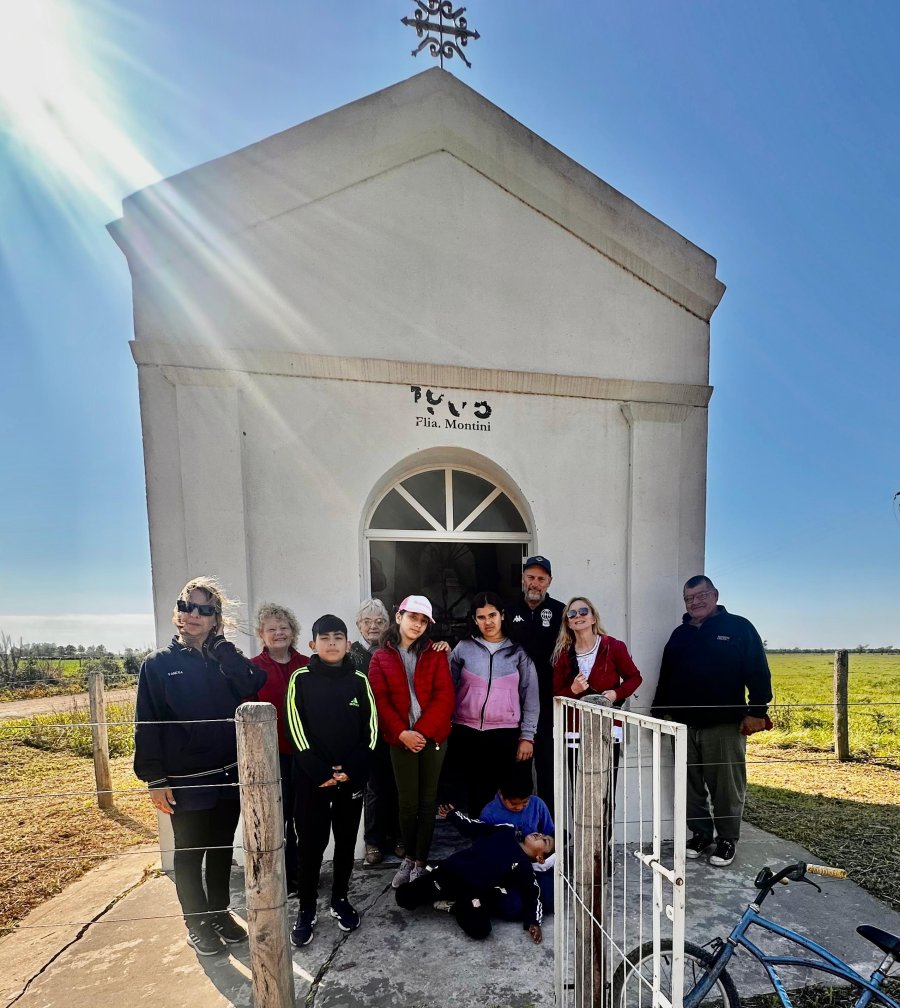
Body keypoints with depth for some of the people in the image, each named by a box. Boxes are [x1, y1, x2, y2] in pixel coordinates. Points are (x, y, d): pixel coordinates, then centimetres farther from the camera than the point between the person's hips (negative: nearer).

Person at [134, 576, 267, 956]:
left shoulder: (224, 660, 2)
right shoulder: (159, 663, -5)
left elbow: (253, 685, -18)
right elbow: (147, 724, -6)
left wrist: (219, 644, -17)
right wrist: (154, 778, -11)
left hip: (228, 775, 3)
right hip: (185, 780, -3)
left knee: (221, 849, 18)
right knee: (189, 853, 13)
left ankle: (219, 911, 37)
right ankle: (197, 923, 32)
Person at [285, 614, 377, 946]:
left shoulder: (359, 680, 1)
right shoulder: (301, 679, -4)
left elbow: (371, 729, -1)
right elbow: (297, 730, -9)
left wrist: (351, 769, -11)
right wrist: (321, 772, -14)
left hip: (352, 778, 2)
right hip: (311, 777, -2)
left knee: (346, 841, 13)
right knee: (310, 844, 4)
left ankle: (340, 899, 32)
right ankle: (306, 909, 22)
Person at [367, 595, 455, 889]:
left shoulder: (435, 655, 2)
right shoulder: (380, 658, 2)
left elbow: (444, 696, -5)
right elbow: (380, 701, -5)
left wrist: (422, 731, -14)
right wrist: (402, 733, -15)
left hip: (433, 737, 1)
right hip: (401, 740, 0)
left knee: (428, 801, 8)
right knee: (407, 802, 8)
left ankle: (420, 862, 22)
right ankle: (408, 857, 29)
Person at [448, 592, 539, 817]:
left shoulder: (518, 651, 3)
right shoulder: (463, 649, 5)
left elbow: (530, 697, 4)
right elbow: (448, 690, 9)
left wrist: (527, 736, -1)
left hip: (506, 736, -1)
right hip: (467, 735, 1)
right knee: (473, 797, 6)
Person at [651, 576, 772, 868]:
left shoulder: (739, 627, 0)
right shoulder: (680, 635, 13)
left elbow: (758, 673, -3)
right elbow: (666, 677, 17)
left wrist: (757, 712, -10)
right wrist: (659, 711, 14)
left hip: (725, 725, -4)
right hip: (685, 725, 5)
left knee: (727, 787, 4)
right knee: (692, 786, 11)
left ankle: (727, 840, 21)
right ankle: (701, 834, 27)